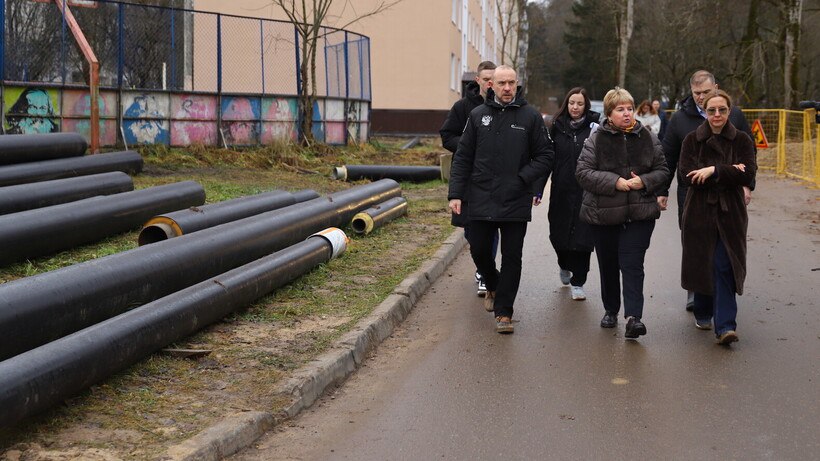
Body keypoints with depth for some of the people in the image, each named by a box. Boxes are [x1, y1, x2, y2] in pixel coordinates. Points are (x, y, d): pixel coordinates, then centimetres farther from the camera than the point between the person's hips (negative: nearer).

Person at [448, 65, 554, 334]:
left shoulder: (530, 117, 0)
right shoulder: (478, 115, 5)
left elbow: (545, 156, 2)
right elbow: (462, 158, 6)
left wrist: (523, 178, -11)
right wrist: (455, 194, -1)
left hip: (516, 202, -2)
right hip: (481, 200, 2)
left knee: (512, 257, 2)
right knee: (479, 251, 10)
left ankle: (503, 311, 11)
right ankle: (493, 287, 39)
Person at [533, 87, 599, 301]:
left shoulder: (593, 127, -1)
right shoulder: (557, 127, 6)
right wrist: (538, 189, 2)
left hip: (585, 192, -2)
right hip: (561, 192, 2)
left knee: (582, 236, -3)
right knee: (558, 234, 8)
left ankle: (577, 282, 8)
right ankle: (565, 265, 39)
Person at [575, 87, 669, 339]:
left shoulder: (648, 138, 5)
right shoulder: (596, 139, -3)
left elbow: (662, 171, 8)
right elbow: (583, 172, -9)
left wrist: (644, 181, -13)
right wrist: (614, 182, -19)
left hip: (639, 214, 0)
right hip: (604, 214, 0)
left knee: (632, 264, -10)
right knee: (608, 266, 12)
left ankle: (633, 317, -17)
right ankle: (611, 310, 31)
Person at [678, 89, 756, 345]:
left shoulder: (742, 140, 2)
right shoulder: (692, 140, 2)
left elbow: (748, 175, -11)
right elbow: (686, 174, -12)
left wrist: (713, 170, -19)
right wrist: (729, 172, -14)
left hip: (730, 214, -1)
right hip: (699, 212, 1)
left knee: (724, 267, -9)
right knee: (701, 264, 9)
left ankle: (725, 325, -12)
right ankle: (703, 313, 31)